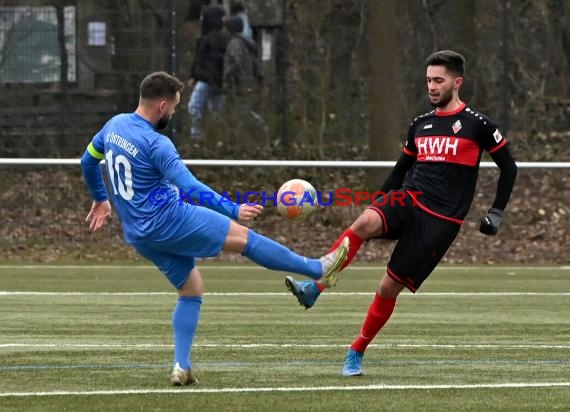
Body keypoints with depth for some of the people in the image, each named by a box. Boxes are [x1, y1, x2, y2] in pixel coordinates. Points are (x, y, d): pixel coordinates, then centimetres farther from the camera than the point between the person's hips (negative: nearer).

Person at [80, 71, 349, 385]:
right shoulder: (156, 144, -20)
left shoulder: (114, 125, 5)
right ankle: (319, 269, 6)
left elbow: (87, 161, 22)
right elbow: (191, 189, -26)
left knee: (191, 289, 15)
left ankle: (181, 367, 5)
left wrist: (100, 199, 37)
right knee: (243, 237, 0)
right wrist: (234, 210, -23)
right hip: (169, 220, -9)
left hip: (139, 235, 9)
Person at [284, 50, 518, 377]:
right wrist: (378, 204, 21)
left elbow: (509, 168, 6)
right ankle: (315, 287, -36)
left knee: (390, 287, -7)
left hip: (440, 220, -4)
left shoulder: (476, 124, -1)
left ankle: (357, 353, 10)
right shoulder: (421, 124, 15)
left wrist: (497, 213, 1)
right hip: (407, 200, 4)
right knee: (365, 222, -31)